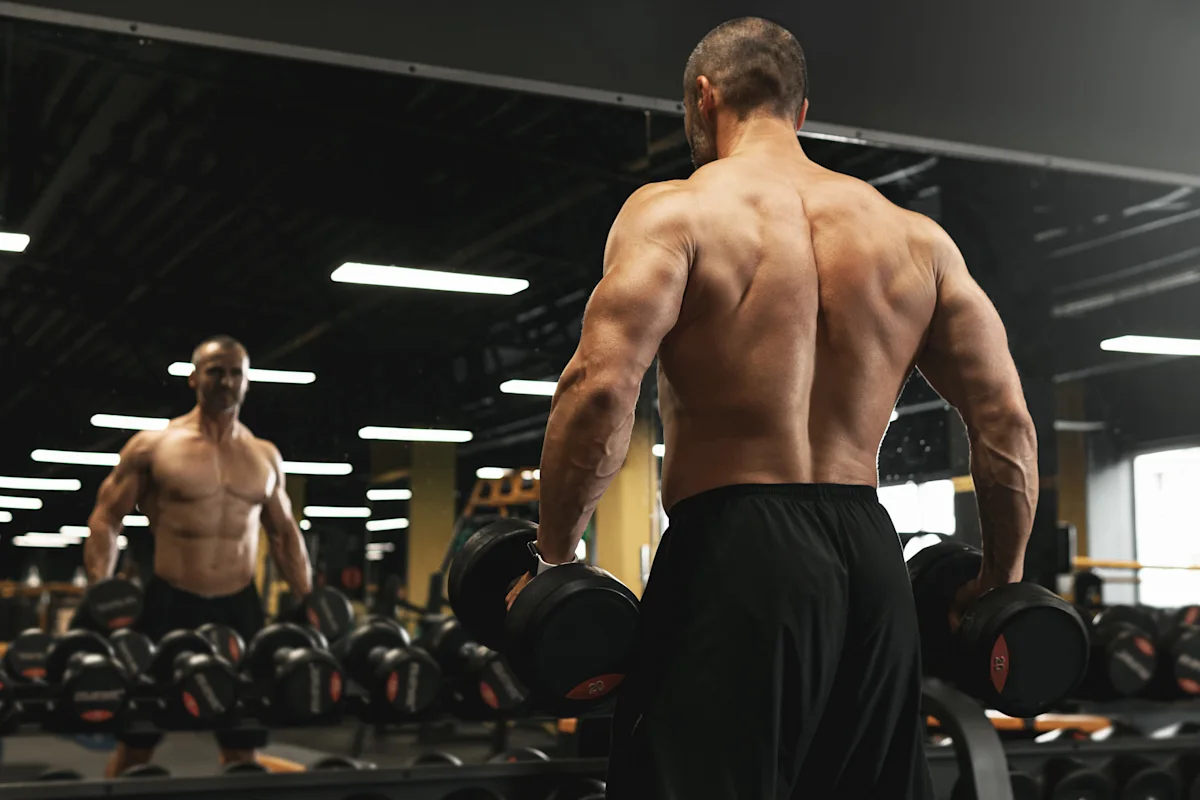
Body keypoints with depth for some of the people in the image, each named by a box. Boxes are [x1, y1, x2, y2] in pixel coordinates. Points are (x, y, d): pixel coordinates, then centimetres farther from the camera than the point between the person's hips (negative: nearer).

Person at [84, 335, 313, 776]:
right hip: (169, 602, -3)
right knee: (136, 741, 2)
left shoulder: (265, 456, 9)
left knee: (242, 741, 8)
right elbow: (106, 518, -3)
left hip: (239, 606, 3)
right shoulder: (153, 446, -2)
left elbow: (284, 533, 17)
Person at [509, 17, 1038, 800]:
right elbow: (1007, 421, 8)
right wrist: (1002, 580, 19)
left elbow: (602, 386, -16)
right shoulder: (917, 237, 13)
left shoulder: (675, 211, -2)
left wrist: (553, 559, -6)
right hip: (872, 559, 5)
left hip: (733, 552, -5)